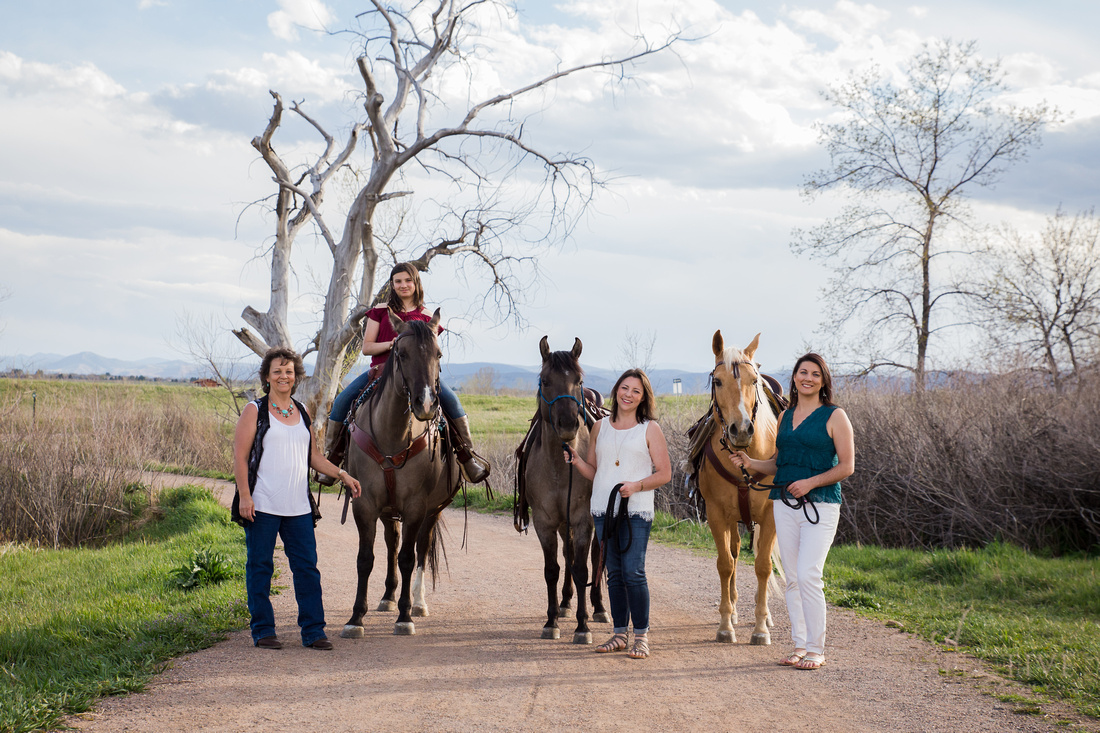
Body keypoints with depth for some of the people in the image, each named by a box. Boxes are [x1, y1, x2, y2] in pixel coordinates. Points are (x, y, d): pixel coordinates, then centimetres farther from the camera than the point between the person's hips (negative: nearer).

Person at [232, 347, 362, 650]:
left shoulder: (301, 412, 14)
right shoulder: (254, 411, -1)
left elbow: (313, 456, 21)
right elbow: (240, 457, -5)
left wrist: (342, 474, 10)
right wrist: (244, 496, -13)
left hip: (298, 506, 4)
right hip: (262, 506, -4)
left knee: (307, 567, 2)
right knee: (260, 566, 4)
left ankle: (313, 631, 7)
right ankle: (263, 631, 13)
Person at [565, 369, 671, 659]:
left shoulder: (650, 429, 2)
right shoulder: (601, 427, 13)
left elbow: (664, 473, -1)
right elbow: (593, 472, 16)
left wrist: (636, 485, -16)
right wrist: (575, 460, -4)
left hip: (636, 510, -4)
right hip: (603, 509, 4)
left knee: (633, 572, -11)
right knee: (614, 573, 9)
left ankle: (642, 635, -1)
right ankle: (619, 633, 18)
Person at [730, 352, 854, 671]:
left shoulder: (835, 417, -2)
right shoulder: (785, 416, 14)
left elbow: (847, 466, -6)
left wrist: (811, 482, -17)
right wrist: (750, 463, 2)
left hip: (820, 505, -6)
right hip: (784, 503, 6)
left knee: (808, 575, -13)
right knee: (792, 579, 7)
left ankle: (816, 649, -4)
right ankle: (799, 645, 16)